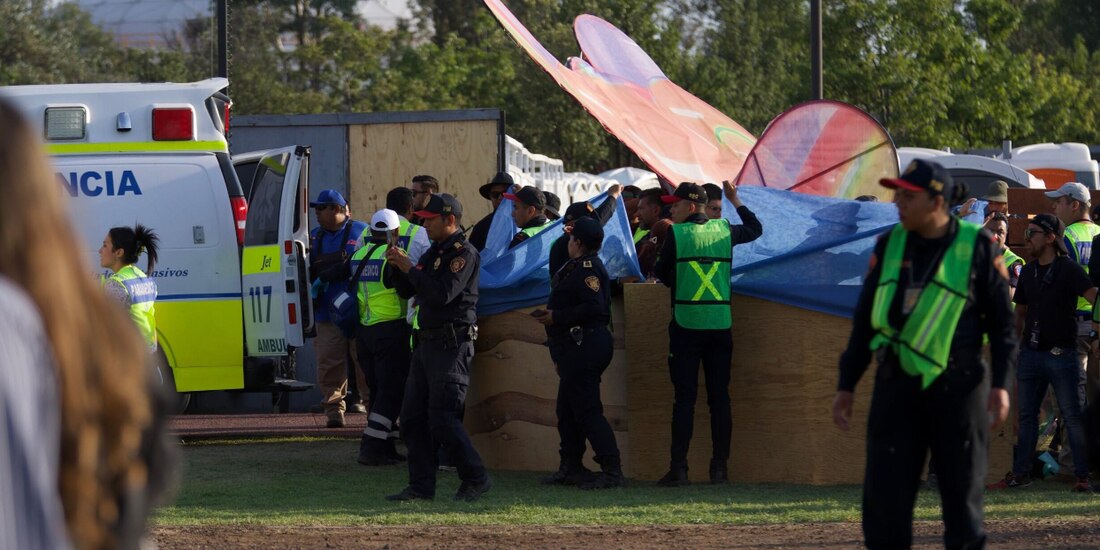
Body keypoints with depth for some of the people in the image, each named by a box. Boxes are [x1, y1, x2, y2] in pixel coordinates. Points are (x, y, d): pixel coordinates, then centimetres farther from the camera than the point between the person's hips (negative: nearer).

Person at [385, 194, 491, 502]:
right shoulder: (433, 252, 19)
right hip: (427, 343, 10)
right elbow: (406, 292, 21)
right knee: (413, 417, 6)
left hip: (451, 345, -10)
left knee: (442, 419, -12)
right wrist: (398, 266, 2)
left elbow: (443, 294, -22)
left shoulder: (464, 253, -10)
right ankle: (421, 485, 9)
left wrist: (409, 268, -15)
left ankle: (475, 479, -3)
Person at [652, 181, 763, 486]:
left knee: (684, 397, -2)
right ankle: (720, 468, 5)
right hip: (720, 325, 3)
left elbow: (662, 274, 4)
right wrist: (735, 201, 36)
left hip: (686, 324, -3)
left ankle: (678, 468, -6)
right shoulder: (725, 231, 6)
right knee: (719, 397, 6)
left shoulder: (676, 234, -5)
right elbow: (755, 229, 25)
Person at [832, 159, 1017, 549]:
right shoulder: (890, 245, 9)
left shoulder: (977, 247, -2)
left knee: (962, 492, 2)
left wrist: (1000, 384, -9)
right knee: (884, 493, -1)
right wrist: (846, 385, 12)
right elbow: (865, 319, 15)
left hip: (957, 385, -3)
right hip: (897, 385, 3)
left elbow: (1002, 322, 1)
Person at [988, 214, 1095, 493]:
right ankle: (1020, 473, 16)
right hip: (1031, 352, 6)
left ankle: (1082, 476, 0)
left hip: (1061, 353, -6)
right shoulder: (1028, 272, 13)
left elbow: (1093, 296, -16)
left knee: (1072, 415, -3)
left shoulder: (1068, 269, -7)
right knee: (1026, 415, 10)